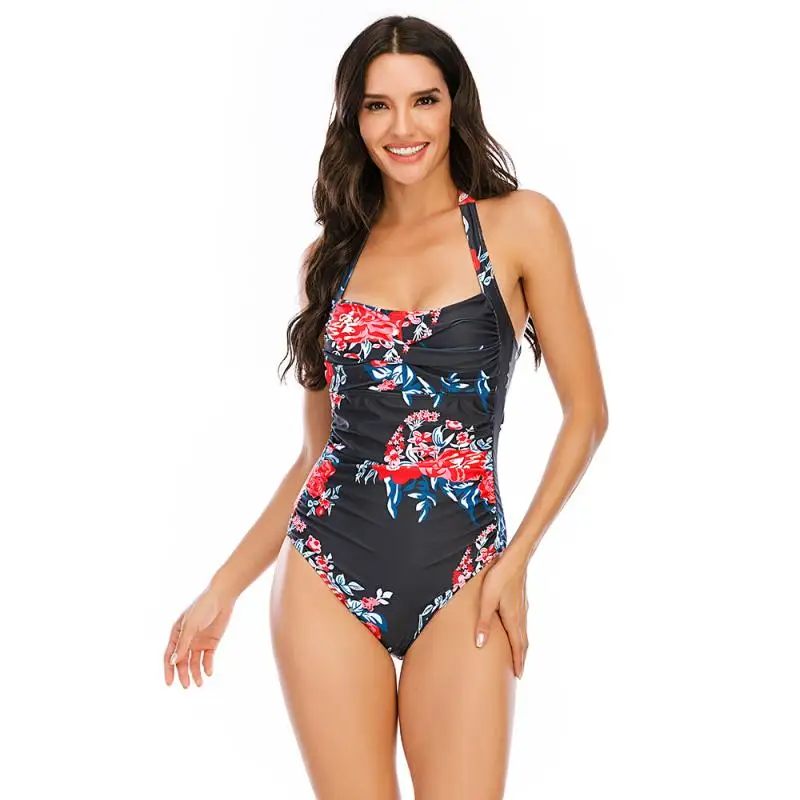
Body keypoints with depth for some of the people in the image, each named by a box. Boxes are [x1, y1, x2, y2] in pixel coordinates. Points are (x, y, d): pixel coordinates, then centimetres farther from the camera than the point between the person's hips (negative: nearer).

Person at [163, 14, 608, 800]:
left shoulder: (520, 224, 1)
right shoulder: (331, 255, 10)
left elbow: (586, 412, 2)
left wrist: (517, 557, -6)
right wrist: (223, 588, 12)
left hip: (457, 583, -2)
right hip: (326, 573, 2)